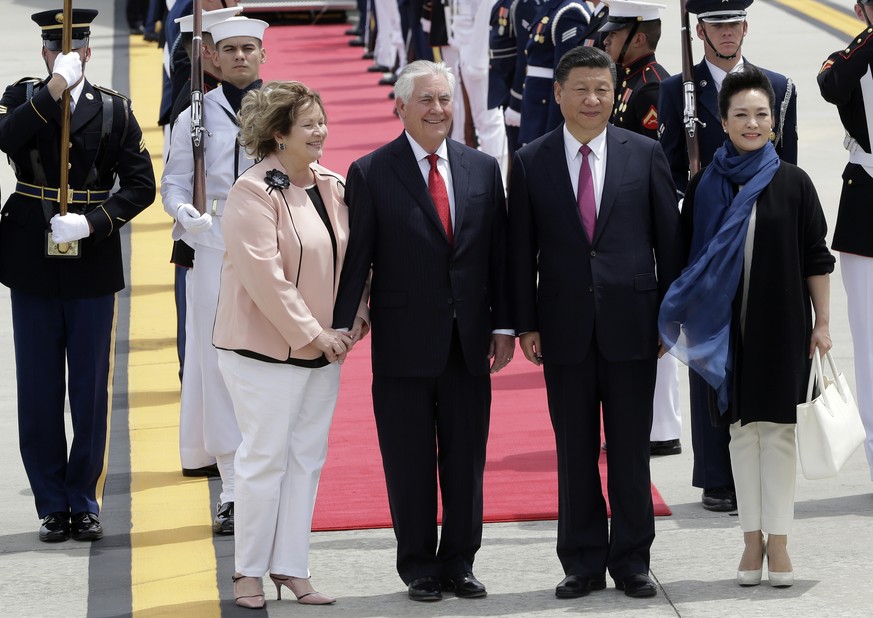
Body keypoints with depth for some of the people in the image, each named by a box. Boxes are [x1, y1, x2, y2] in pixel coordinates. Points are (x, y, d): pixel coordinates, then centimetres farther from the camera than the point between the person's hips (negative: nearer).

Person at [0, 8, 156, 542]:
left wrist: (91, 223, -16)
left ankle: (84, 502, 14)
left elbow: (141, 184, -3)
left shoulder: (114, 110, 3)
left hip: (94, 266, 0)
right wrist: (55, 88, -24)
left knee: (91, 391, 4)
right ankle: (54, 507, 12)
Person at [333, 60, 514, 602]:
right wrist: (341, 327, -11)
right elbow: (357, 258, -4)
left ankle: (459, 562, 18)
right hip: (404, 344, -3)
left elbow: (499, 253, 9)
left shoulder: (483, 169, 8)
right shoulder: (371, 173, -3)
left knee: (466, 459, 8)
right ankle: (419, 567, 14)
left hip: (469, 342, 3)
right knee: (410, 463, 4)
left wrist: (504, 324, 5)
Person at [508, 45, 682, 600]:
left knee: (631, 447, 5)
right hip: (565, 324, 0)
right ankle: (584, 563, 14)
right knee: (575, 450, 6)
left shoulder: (645, 154, 2)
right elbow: (522, 250, 5)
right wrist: (526, 323, 0)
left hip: (631, 322, 0)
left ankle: (632, 560, 14)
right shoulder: (531, 163, 3)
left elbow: (669, 238, 4)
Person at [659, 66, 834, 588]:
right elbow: (689, 260, 7)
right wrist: (689, 318, 3)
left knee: (778, 428, 0)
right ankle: (753, 540, 11)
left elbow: (817, 258, 1)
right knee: (743, 428, 6)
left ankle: (778, 541, 5)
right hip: (727, 328, 1)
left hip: (781, 326, -1)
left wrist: (822, 323, -1)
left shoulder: (793, 184, -1)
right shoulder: (704, 187, 3)